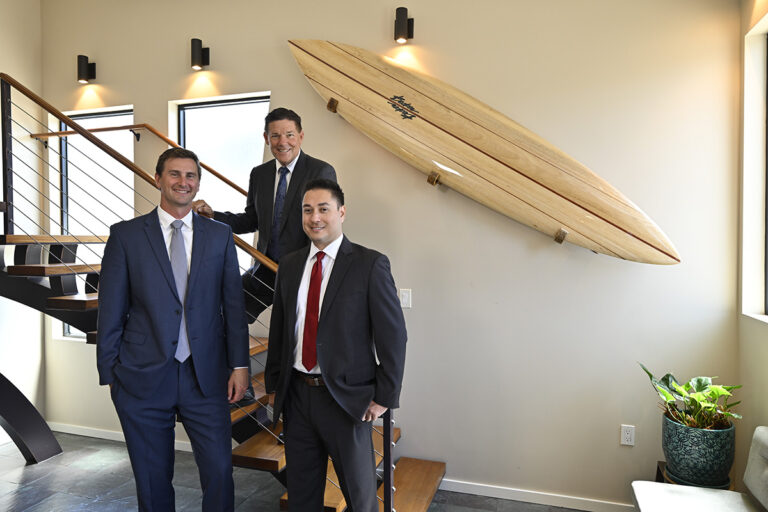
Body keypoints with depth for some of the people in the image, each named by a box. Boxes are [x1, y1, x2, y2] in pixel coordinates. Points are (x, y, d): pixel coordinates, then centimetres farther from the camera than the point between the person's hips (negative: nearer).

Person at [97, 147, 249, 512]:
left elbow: (233, 304, 4)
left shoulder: (220, 236, 5)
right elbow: (110, 311, 2)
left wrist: (240, 364, 0)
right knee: (153, 482, 14)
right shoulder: (125, 235, 1)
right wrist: (109, 373, 1)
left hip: (206, 377, 1)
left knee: (219, 472, 3)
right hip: (143, 378, 0)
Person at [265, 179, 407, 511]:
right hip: (296, 394, 5)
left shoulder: (370, 265, -10)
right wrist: (274, 383, 10)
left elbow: (393, 335, -10)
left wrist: (384, 397, -11)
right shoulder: (289, 265, 6)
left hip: (347, 397, -4)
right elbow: (278, 329, 12)